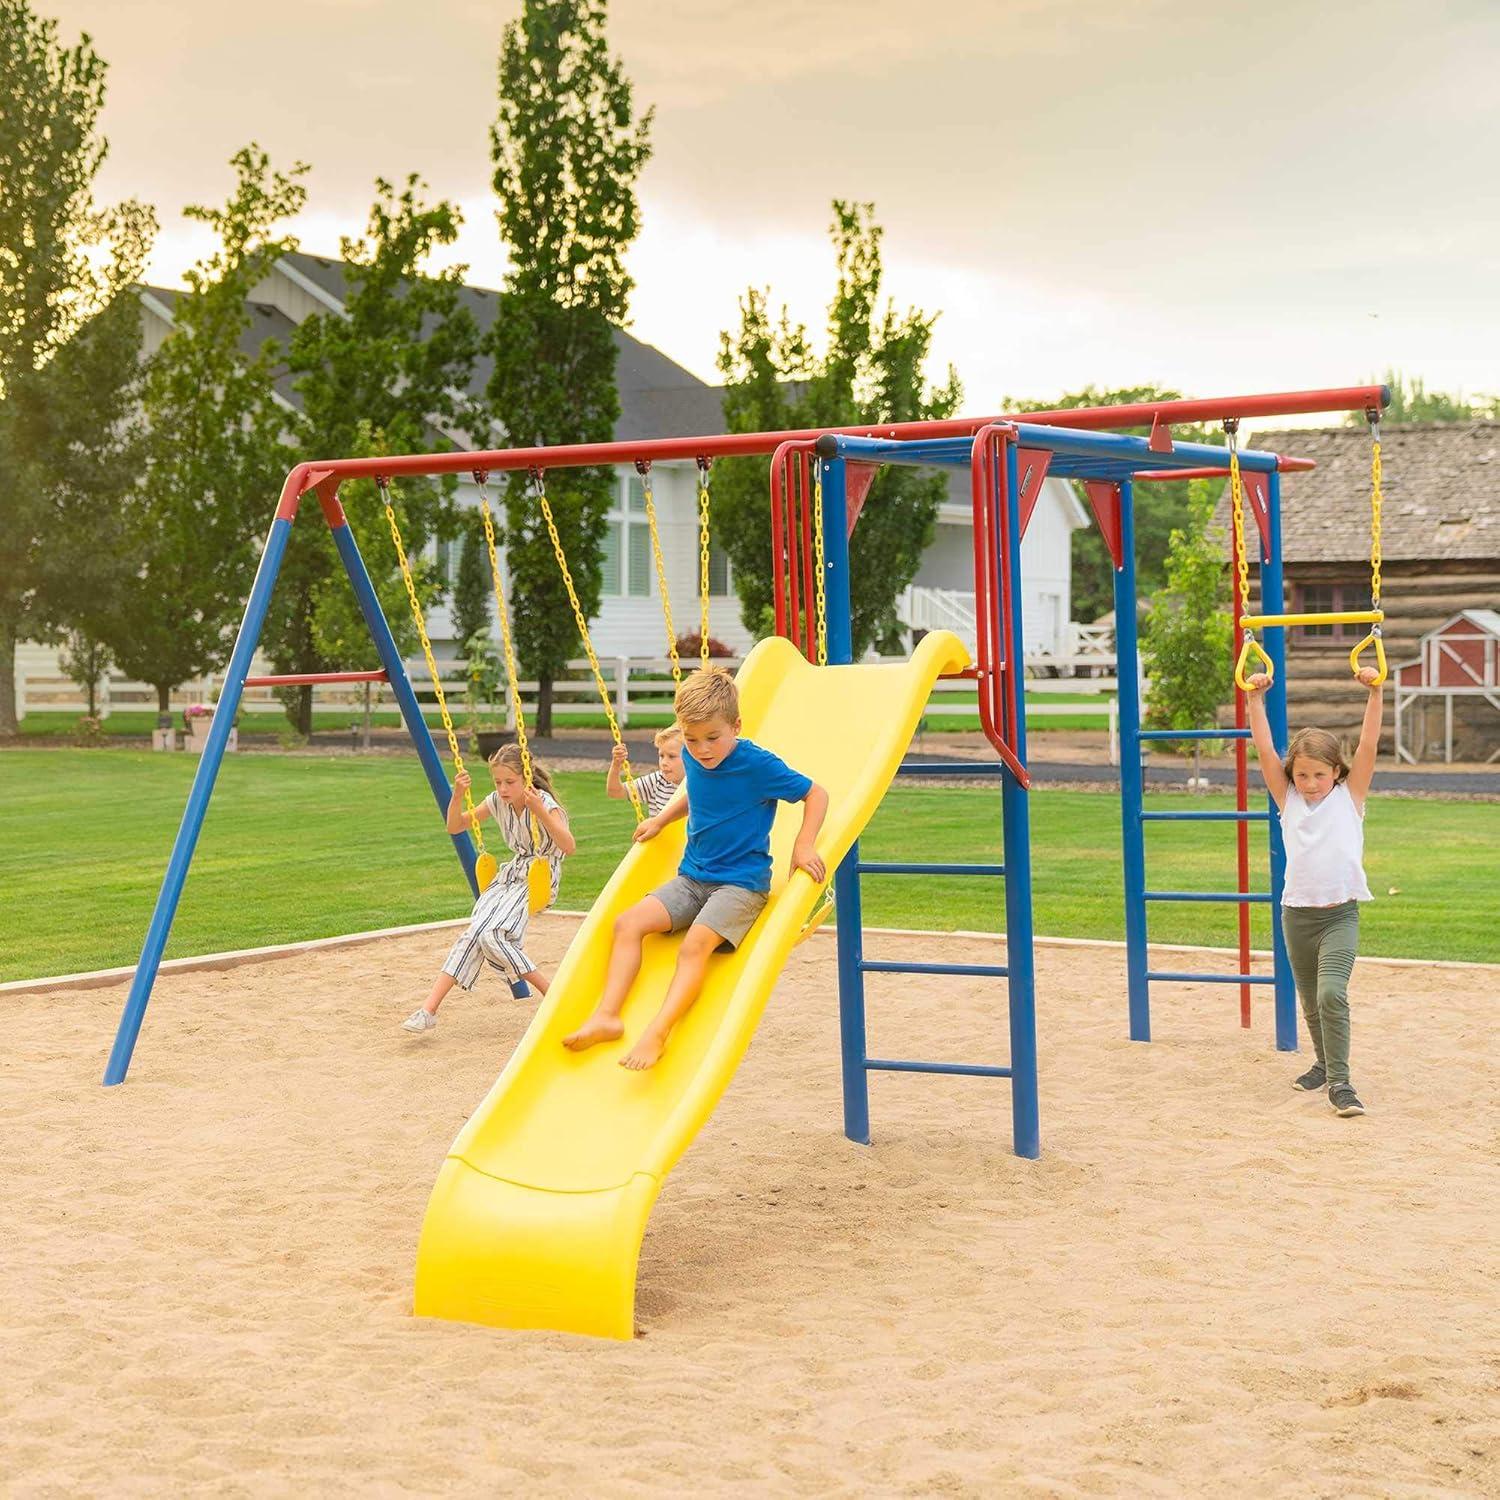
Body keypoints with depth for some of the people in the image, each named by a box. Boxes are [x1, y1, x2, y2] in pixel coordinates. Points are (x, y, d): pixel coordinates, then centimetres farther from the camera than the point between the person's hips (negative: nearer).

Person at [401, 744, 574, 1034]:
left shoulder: (544, 803, -17)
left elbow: (568, 846, -30)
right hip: (511, 875, 6)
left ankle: (552, 994, -12)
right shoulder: (497, 801, 2)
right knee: (474, 932, -15)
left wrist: (540, 812, -40)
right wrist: (457, 796, -11)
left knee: (490, 934, -25)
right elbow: (454, 826, 8)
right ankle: (429, 1008, -20)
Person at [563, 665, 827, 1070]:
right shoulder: (693, 759, 3)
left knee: (696, 942, -31)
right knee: (628, 922, -13)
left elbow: (816, 794, -6)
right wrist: (661, 820, 19)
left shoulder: (758, 765, -15)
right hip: (693, 876, 7)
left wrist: (803, 847, -16)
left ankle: (657, 1034, -38)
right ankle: (606, 1015, -19)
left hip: (742, 882, -7)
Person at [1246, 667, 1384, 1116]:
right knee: (1311, 1002, 16)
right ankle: (1325, 1063, 38)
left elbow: (1368, 746, -8)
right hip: (1297, 915, 3)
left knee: (1332, 994, -20)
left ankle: (1339, 1081, -15)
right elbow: (1265, 749, -2)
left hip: (1340, 915, -3)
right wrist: (1256, 699, -8)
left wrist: (1375, 692, -16)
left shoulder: (1350, 796, 0)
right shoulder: (1288, 800, 5)